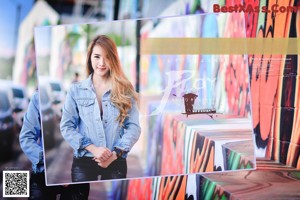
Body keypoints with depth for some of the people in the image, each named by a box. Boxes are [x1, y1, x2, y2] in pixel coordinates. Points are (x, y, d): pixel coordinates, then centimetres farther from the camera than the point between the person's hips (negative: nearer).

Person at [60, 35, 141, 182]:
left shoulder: (125, 90, 3)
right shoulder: (76, 90, 3)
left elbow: (134, 127, -1)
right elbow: (66, 126, -2)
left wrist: (115, 153, -13)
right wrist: (93, 148, -13)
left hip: (116, 162, 0)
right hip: (83, 162, 0)